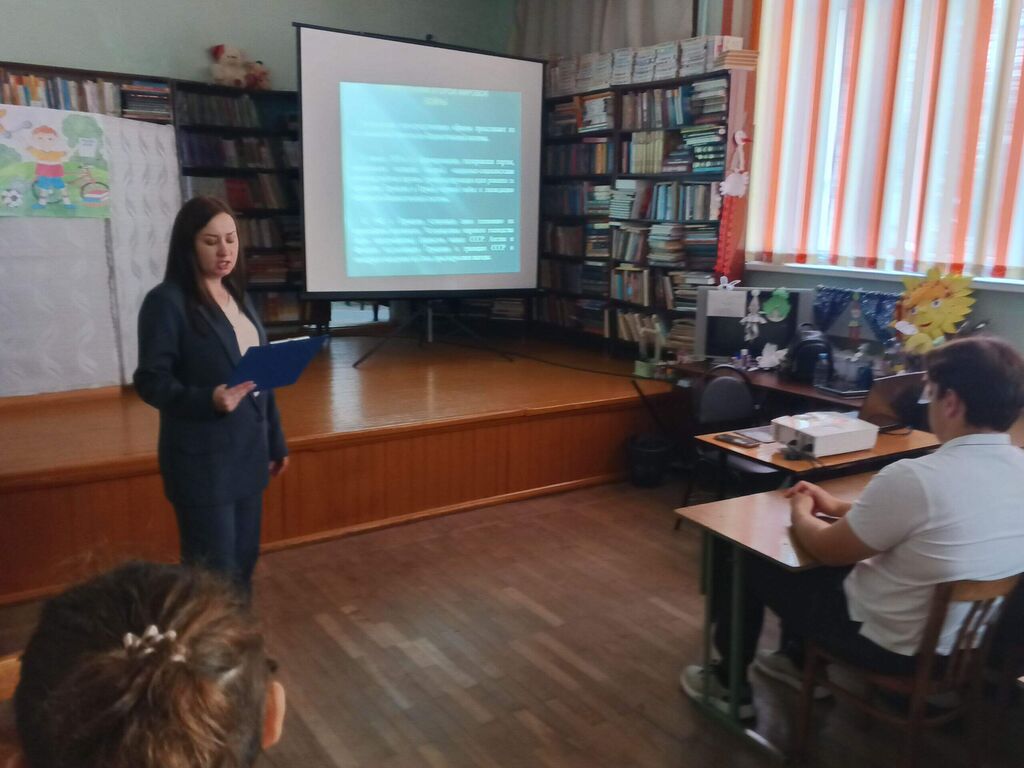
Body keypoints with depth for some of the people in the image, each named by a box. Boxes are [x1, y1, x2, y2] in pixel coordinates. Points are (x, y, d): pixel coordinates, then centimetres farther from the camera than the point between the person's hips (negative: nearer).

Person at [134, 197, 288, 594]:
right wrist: (208, 399, -32)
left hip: (249, 453, 7)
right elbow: (151, 381, -14)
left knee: (244, 563, 15)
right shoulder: (166, 301, -12)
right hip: (202, 460, -7)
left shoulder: (238, 296, 11)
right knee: (215, 574, 0)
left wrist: (275, 441, 16)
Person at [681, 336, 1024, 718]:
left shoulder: (914, 478, -32)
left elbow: (828, 549, -17)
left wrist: (801, 514, 4)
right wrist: (840, 508, 12)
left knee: (745, 561, 10)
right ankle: (800, 660, 39)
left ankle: (729, 684, 28)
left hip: (891, 644, -8)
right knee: (823, 555, 26)